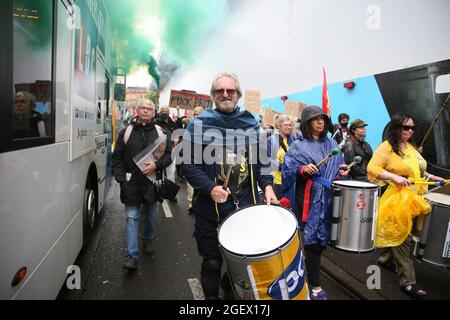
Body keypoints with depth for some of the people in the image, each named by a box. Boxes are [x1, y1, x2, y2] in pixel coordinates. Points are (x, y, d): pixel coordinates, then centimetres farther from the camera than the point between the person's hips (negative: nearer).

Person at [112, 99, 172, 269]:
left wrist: (156, 165, -16)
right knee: (132, 217, -1)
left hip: (152, 181, 1)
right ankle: (132, 255, 2)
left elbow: (169, 155, 2)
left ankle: (147, 240, 41)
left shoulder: (161, 133, 3)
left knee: (150, 215, 17)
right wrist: (120, 177, -7)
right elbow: (117, 157, 3)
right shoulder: (126, 132, 2)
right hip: (131, 183, -1)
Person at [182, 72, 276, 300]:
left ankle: (230, 290, 44)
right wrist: (210, 188, -22)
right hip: (210, 207, -3)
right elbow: (189, 164, -9)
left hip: (245, 205, 3)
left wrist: (267, 185, -5)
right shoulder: (199, 124, -3)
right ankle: (211, 295, 37)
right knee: (212, 263, 10)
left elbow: (262, 160, 11)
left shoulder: (251, 124, 8)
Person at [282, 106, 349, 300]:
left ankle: (308, 269, 35)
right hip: (309, 200, -5)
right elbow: (287, 169, -8)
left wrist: (342, 171, -1)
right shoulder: (298, 146, -3)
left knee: (322, 239, 11)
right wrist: (303, 169, -24)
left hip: (328, 199, 5)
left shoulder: (332, 144, 13)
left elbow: (338, 167, 20)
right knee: (313, 240, -3)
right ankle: (315, 286, 8)